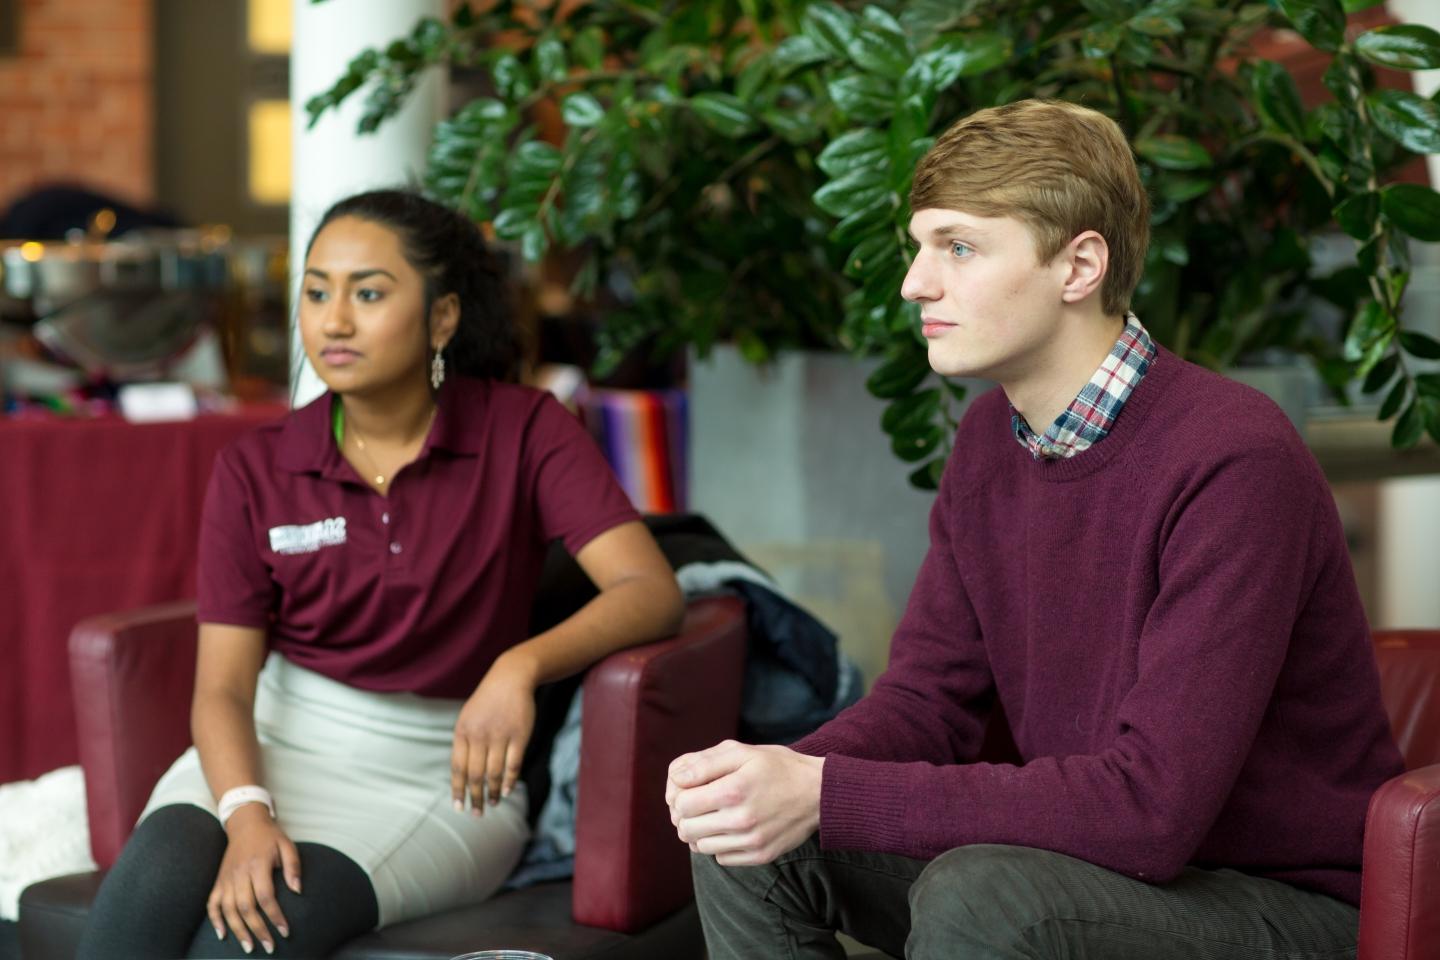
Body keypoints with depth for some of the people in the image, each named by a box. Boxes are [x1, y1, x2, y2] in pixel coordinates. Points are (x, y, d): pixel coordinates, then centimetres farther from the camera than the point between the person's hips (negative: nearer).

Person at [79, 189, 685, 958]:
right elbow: (222, 686, -3)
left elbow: (652, 592, -14)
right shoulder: (255, 471, 3)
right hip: (272, 742, 2)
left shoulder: (522, 432, -3)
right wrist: (246, 815, -24)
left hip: (437, 765, -2)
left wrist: (521, 665, -33)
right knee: (145, 892, -31)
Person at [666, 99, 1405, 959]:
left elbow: (1152, 803, -30)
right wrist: (781, 776, -18)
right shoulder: (992, 436, 3)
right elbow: (928, 695, 5)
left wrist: (827, 797, -30)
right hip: (1096, 851, 7)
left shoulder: (1232, 461, -24)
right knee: (749, 842, -6)